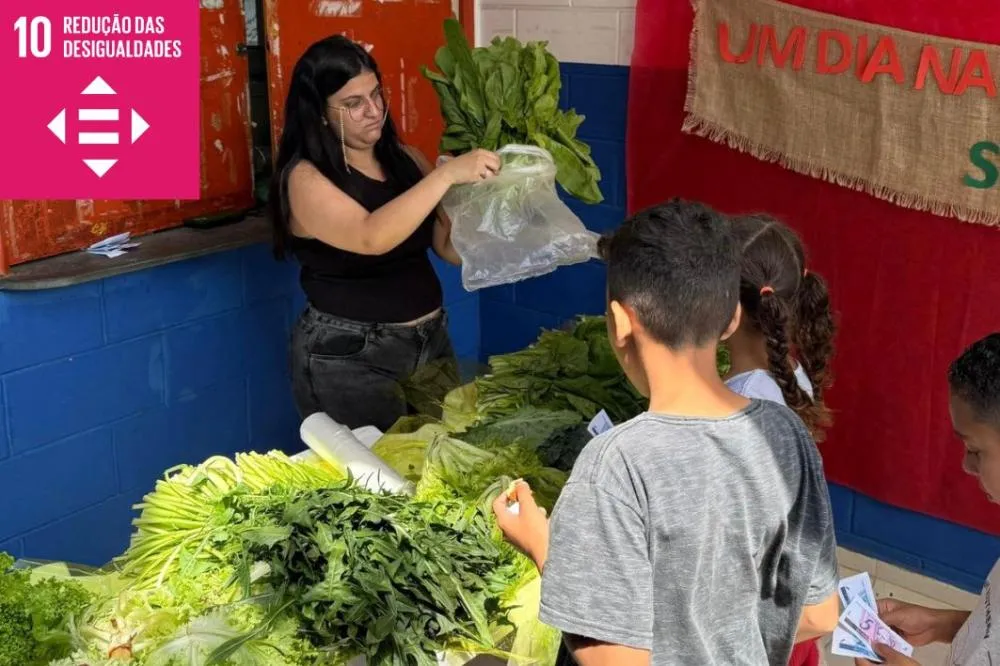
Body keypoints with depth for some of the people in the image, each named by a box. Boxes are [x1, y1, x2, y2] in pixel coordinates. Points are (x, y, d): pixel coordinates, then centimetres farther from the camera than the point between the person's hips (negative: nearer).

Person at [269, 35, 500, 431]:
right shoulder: (305, 177, -13)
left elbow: (451, 248, 3)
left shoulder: (405, 159, 4)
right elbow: (372, 238, -30)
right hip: (349, 355, -6)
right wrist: (446, 174, -32)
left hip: (431, 338, 6)